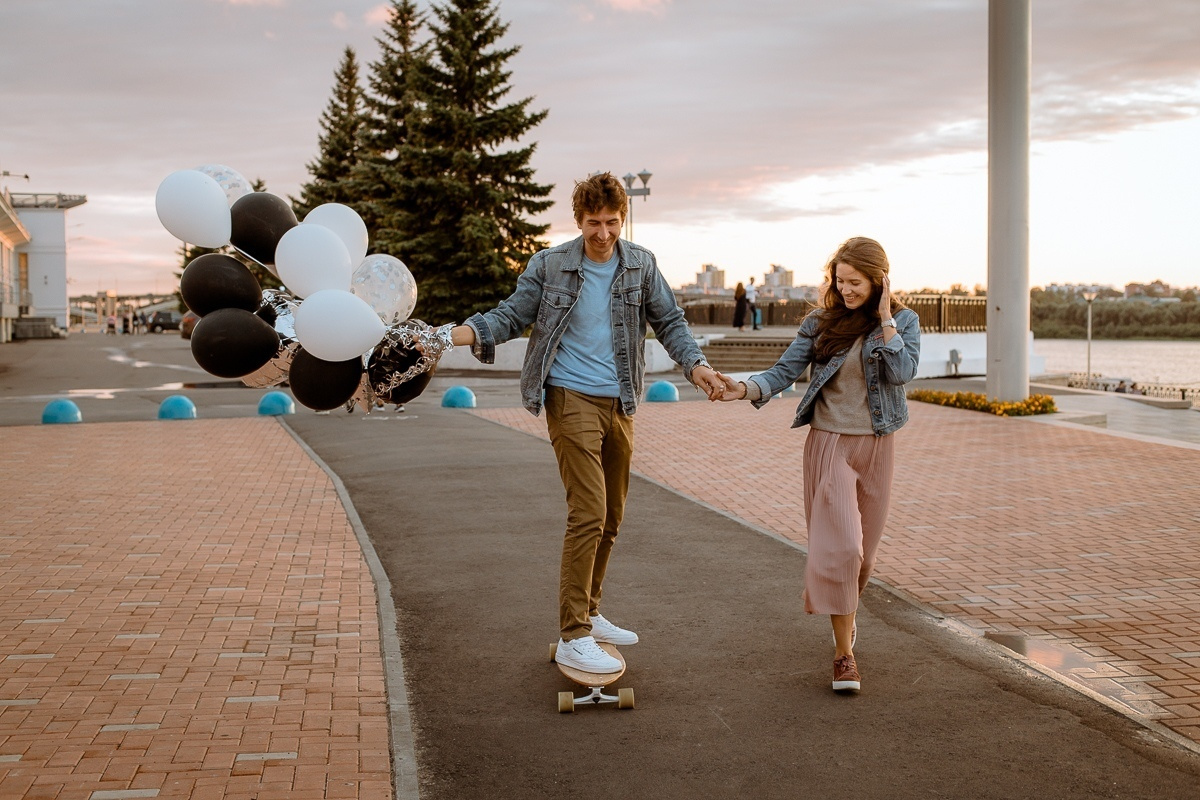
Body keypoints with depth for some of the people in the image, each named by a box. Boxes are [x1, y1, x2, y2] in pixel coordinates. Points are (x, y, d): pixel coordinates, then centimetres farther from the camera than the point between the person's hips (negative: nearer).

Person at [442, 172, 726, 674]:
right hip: (571, 400, -5)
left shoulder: (641, 265, 6)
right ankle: (572, 639, -11)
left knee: (610, 519, 14)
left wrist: (695, 365, -4)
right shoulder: (549, 266, -4)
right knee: (588, 514, -15)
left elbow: (669, 321, 12)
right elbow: (512, 315, -1)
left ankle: (588, 614, 31)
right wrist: (458, 333, -18)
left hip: (620, 404, 5)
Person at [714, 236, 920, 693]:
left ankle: (844, 615, 42)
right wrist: (746, 389, -24)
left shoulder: (903, 321, 0)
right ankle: (844, 652, -3)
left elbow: (902, 372, -17)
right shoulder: (822, 322, -1)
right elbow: (785, 371, -7)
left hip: (876, 446, 2)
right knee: (840, 545, -11)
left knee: (864, 547, 13)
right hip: (830, 444, -1)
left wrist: (885, 318, -17)